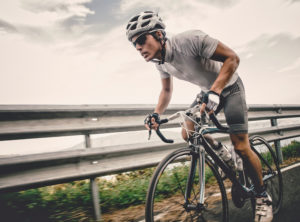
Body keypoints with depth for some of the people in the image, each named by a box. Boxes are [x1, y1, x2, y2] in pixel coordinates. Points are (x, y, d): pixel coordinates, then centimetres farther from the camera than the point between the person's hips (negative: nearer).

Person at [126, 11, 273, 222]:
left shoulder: (190, 40, -33)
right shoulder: (161, 62, -10)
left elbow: (232, 58, -29)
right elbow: (166, 90, 5)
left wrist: (215, 91, -42)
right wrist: (156, 114, -12)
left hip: (229, 88, -6)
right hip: (208, 92, 7)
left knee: (241, 147, -13)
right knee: (188, 134, -5)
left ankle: (263, 198, 11)